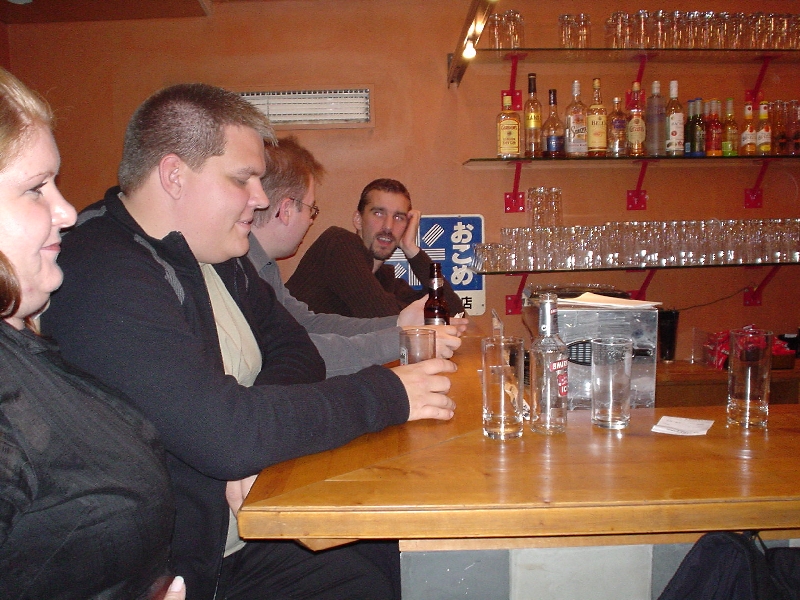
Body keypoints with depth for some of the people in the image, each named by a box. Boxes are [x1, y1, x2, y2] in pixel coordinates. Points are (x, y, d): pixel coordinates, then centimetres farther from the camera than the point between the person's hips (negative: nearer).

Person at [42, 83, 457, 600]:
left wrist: (264, 437, -14)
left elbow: (292, 350, 7)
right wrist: (386, 395, -19)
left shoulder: (218, 256, 7)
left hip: (247, 530, 8)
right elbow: (227, 433, -30)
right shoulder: (103, 279, -24)